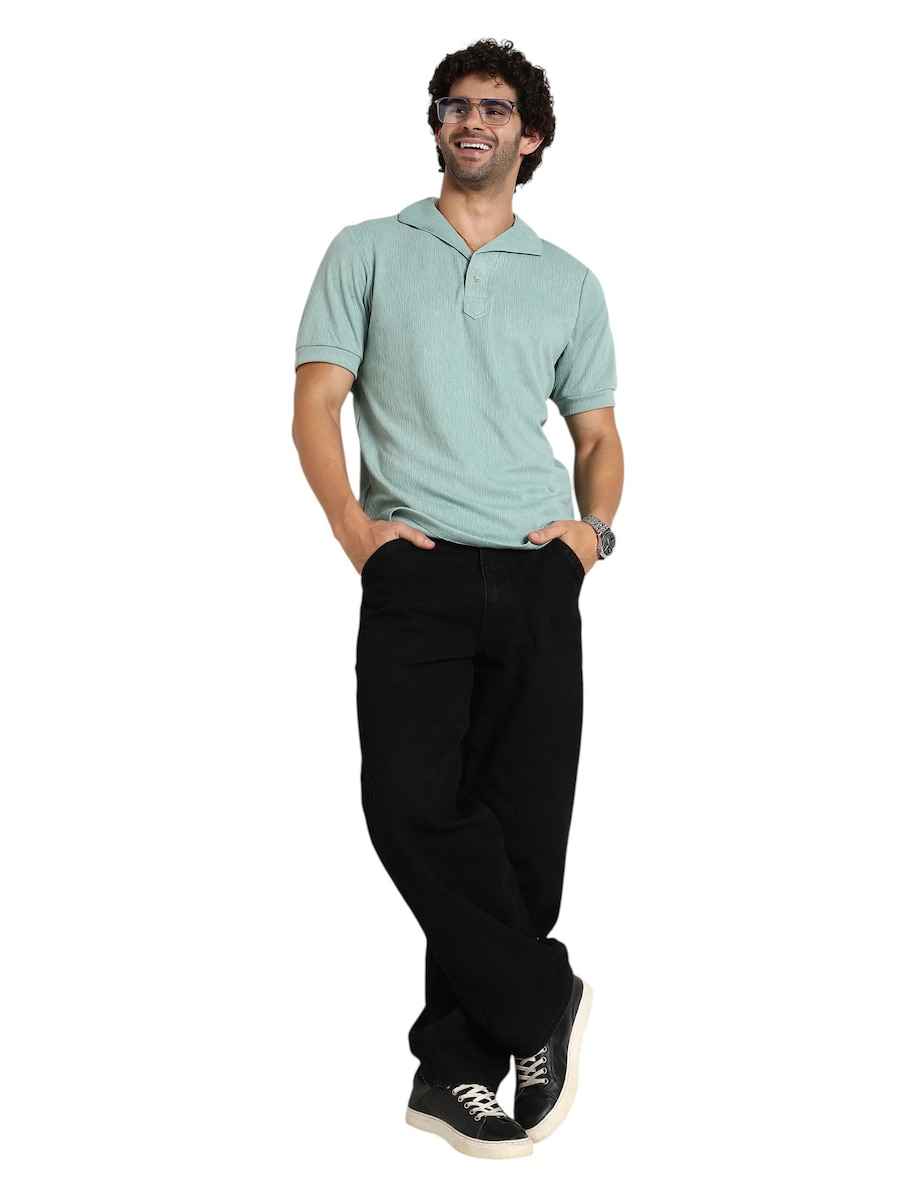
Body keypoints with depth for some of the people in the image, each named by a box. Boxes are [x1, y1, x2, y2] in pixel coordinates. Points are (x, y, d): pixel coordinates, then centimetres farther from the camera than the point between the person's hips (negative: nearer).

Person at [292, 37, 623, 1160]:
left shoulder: (569, 283, 20)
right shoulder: (367, 252, 13)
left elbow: (599, 434, 21)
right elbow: (316, 402, 5)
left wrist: (595, 524, 1)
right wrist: (352, 523, -10)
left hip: (538, 579, 2)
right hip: (416, 571, -2)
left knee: (520, 825, -1)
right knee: (411, 803, -16)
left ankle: (454, 1065, 11)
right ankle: (541, 1000, 3)